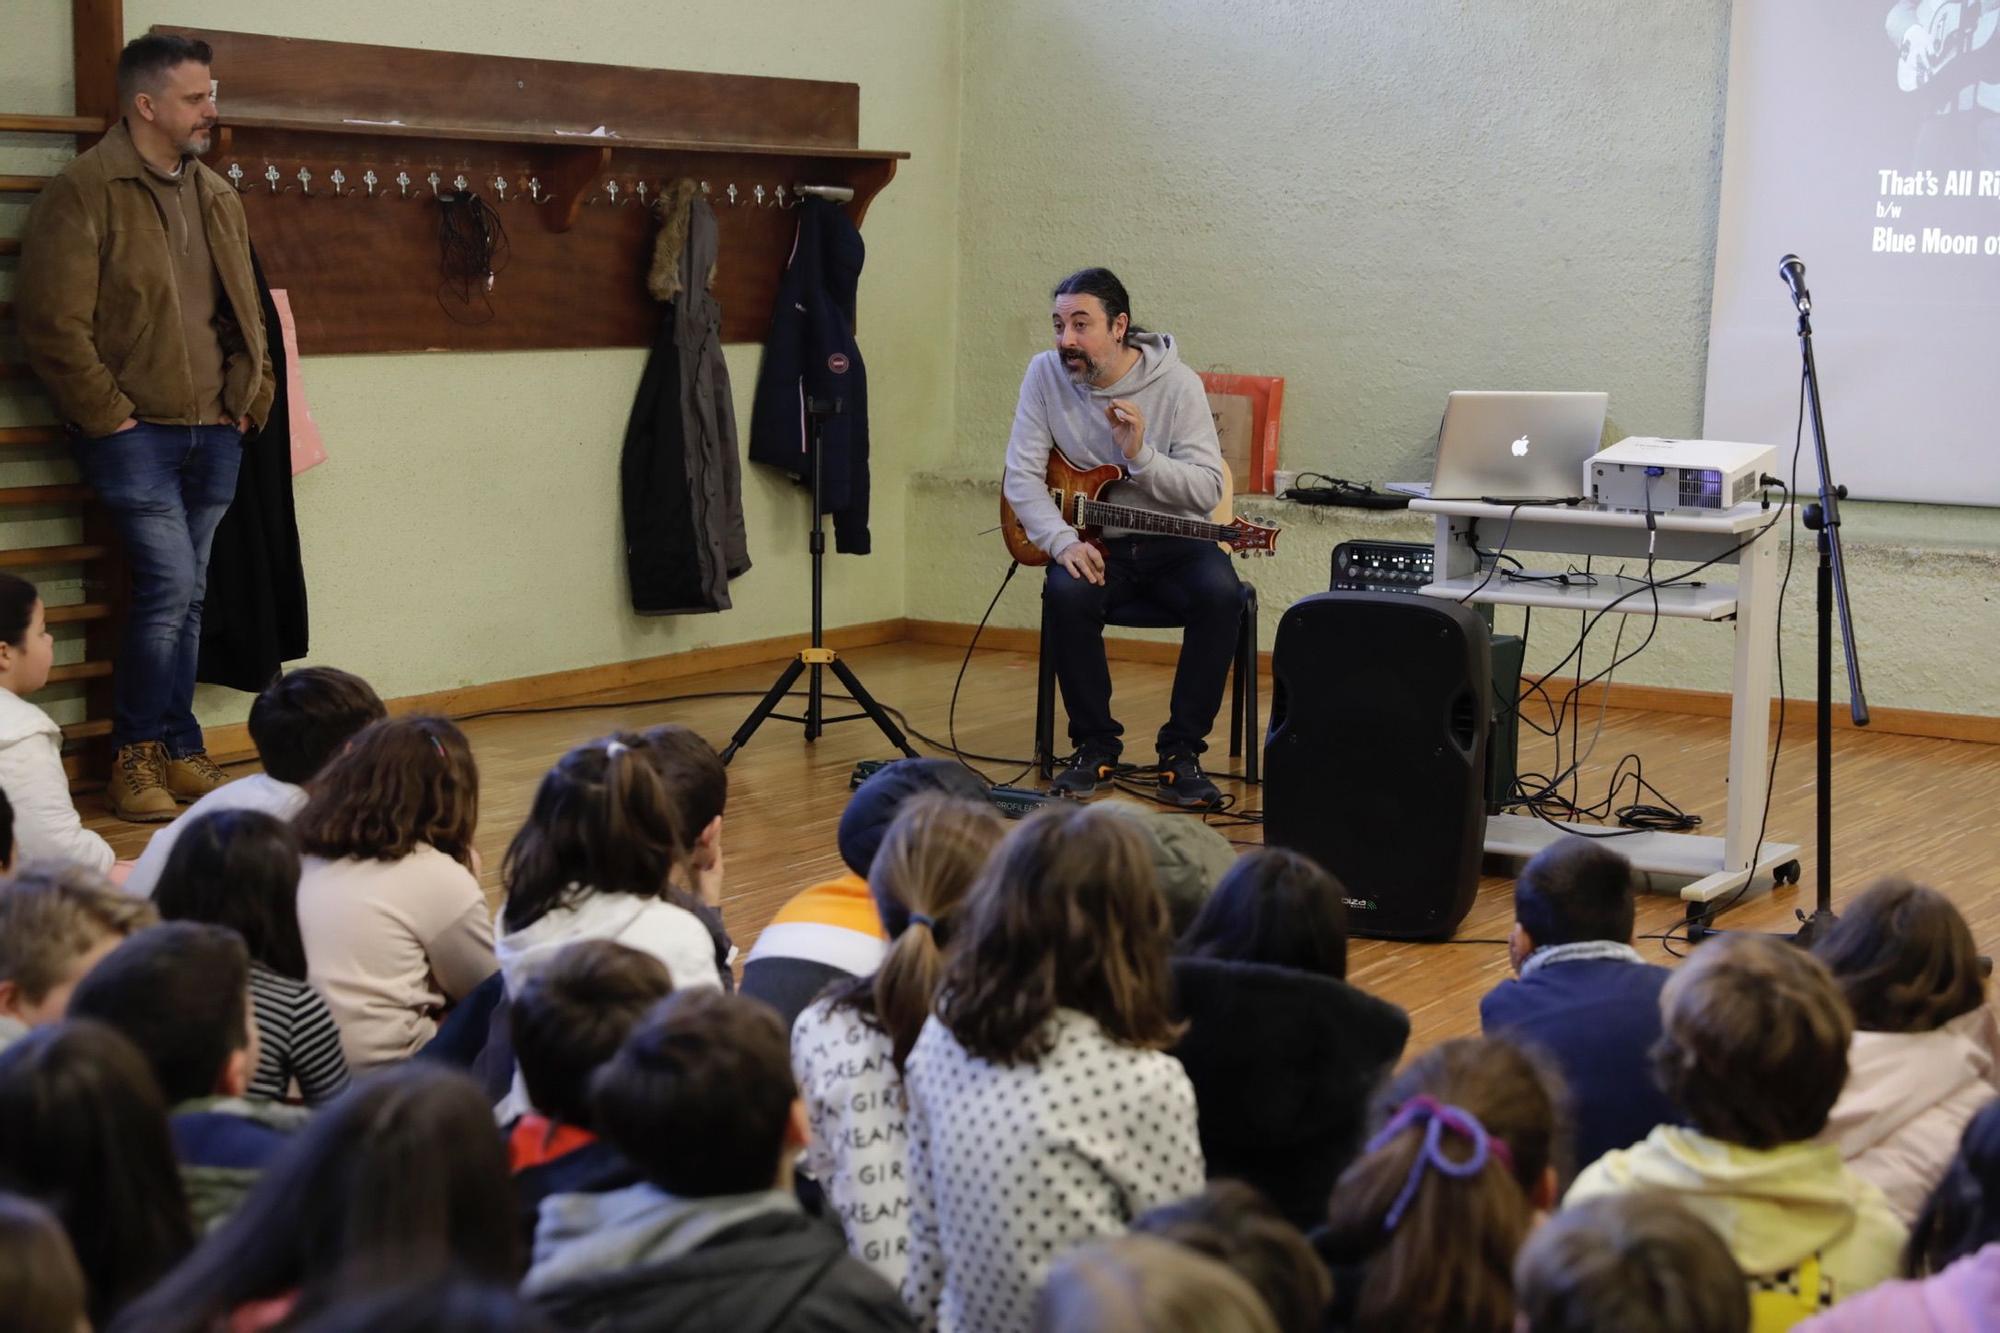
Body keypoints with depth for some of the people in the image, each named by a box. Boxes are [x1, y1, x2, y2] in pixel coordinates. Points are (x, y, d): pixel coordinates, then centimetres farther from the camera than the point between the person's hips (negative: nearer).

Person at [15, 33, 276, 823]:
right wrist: (108, 416, -14)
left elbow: (247, 312, 21)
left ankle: (177, 754, 19)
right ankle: (136, 757, 3)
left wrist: (251, 400, 10)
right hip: (134, 433, -6)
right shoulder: (83, 192, -9)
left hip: (213, 435, 7)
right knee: (169, 585, -12)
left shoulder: (217, 197, 14)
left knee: (185, 596, 10)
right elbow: (53, 323, -13)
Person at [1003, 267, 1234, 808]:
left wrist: (1140, 455, -29)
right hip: (1094, 544, 1)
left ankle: (1182, 749, -17)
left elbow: (1208, 491, -13)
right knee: (1065, 593, -32)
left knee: (1220, 592, -31)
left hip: (1171, 543, -1)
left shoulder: (1176, 383, -10)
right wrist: (1063, 542, -22)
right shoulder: (1046, 374, -4)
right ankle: (1096, 744, -12)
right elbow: (1021, 477, -6)